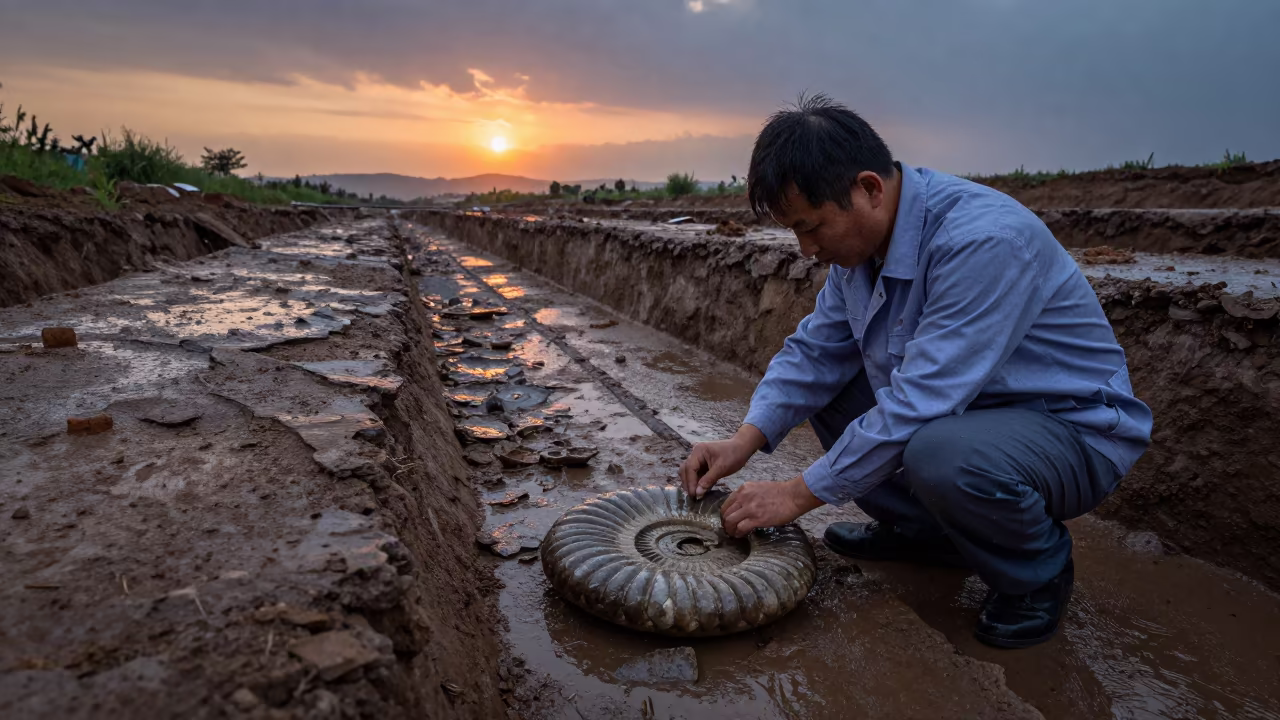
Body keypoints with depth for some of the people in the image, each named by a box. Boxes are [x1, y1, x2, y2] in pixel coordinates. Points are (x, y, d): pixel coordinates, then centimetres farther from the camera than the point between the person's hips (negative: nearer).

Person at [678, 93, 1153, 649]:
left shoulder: (984, 239, -31)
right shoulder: (859, 237, -4)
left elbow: (917, 404, -33)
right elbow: (815, 349, 2)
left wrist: (800, 494, -25)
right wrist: (744, 441, -11)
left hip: (1074, 430, -8)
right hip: (956, 409, 8)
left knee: (943, 453, -37)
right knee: (822, 387, 4)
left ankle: (1039, 570, -3)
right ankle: (923, 533, 15)